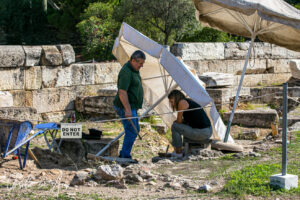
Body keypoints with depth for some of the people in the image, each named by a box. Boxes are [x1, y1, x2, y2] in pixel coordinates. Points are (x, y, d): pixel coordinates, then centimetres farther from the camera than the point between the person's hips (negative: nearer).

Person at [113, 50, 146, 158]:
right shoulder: (126, 72, -20)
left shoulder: (135, 70, 12)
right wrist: (127, 109, -29)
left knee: (135, 130, 16)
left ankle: (123, 154, 22)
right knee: (132, 131, -11)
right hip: (125, 107, -11)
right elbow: (122, 92, -26)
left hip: (131, 106, 11)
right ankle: (125, 156, -4)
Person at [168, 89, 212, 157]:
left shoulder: (182, 102, -9)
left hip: (201, 133, -10)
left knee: (174, 126, -1)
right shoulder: (189, 102, 18)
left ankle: (178, 152, 8)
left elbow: (179, 121, -3)